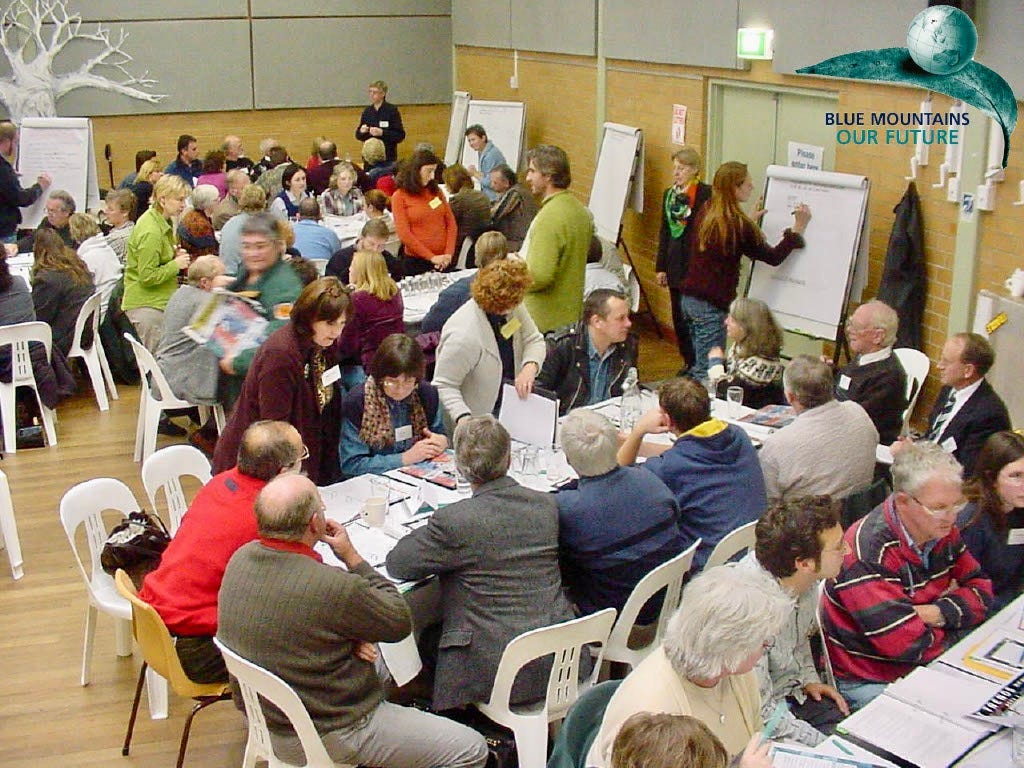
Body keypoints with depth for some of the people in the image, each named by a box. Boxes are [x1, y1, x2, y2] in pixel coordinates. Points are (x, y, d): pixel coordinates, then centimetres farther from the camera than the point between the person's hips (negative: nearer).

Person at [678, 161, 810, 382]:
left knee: (700, 365, 16)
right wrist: (798, 229, -1)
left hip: (688, 298, 8)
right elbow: (773, 257, -6)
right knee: (708, 372, -4)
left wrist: (749, 221, 21)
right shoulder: (739, 225, -15)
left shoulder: (705, 214, 6)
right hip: (711, 306, -8)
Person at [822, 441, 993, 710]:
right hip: (868, 683, -8)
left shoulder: (942, 532, 2)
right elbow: (906, 644, -26)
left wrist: (937, 613, -13)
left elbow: (981, 590, 9)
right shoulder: (867, 552, -25)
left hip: (925, 665, 8)